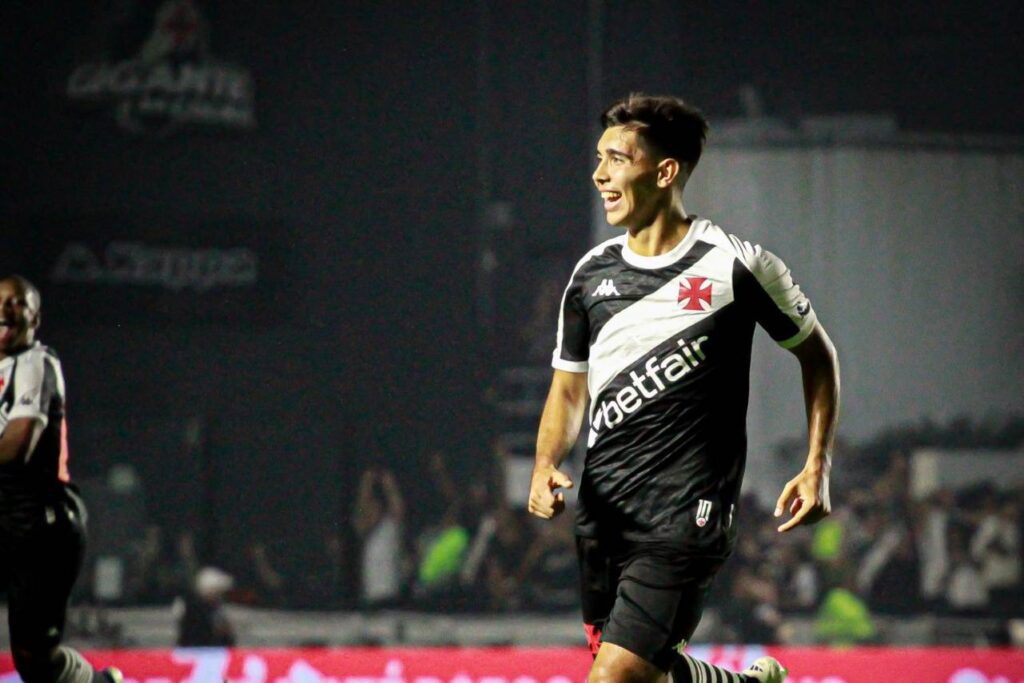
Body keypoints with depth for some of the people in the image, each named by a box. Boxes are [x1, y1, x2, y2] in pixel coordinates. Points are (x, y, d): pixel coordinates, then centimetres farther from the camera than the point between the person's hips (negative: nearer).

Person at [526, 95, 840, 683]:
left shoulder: (737, 265, -5)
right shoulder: (592, 273, 9)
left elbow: (818, 354, 8)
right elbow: (569, 387, 19)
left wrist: (817, 468, 0)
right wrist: (546, 466, -1)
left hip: (686, 517, -6)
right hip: (602, 509, 6)